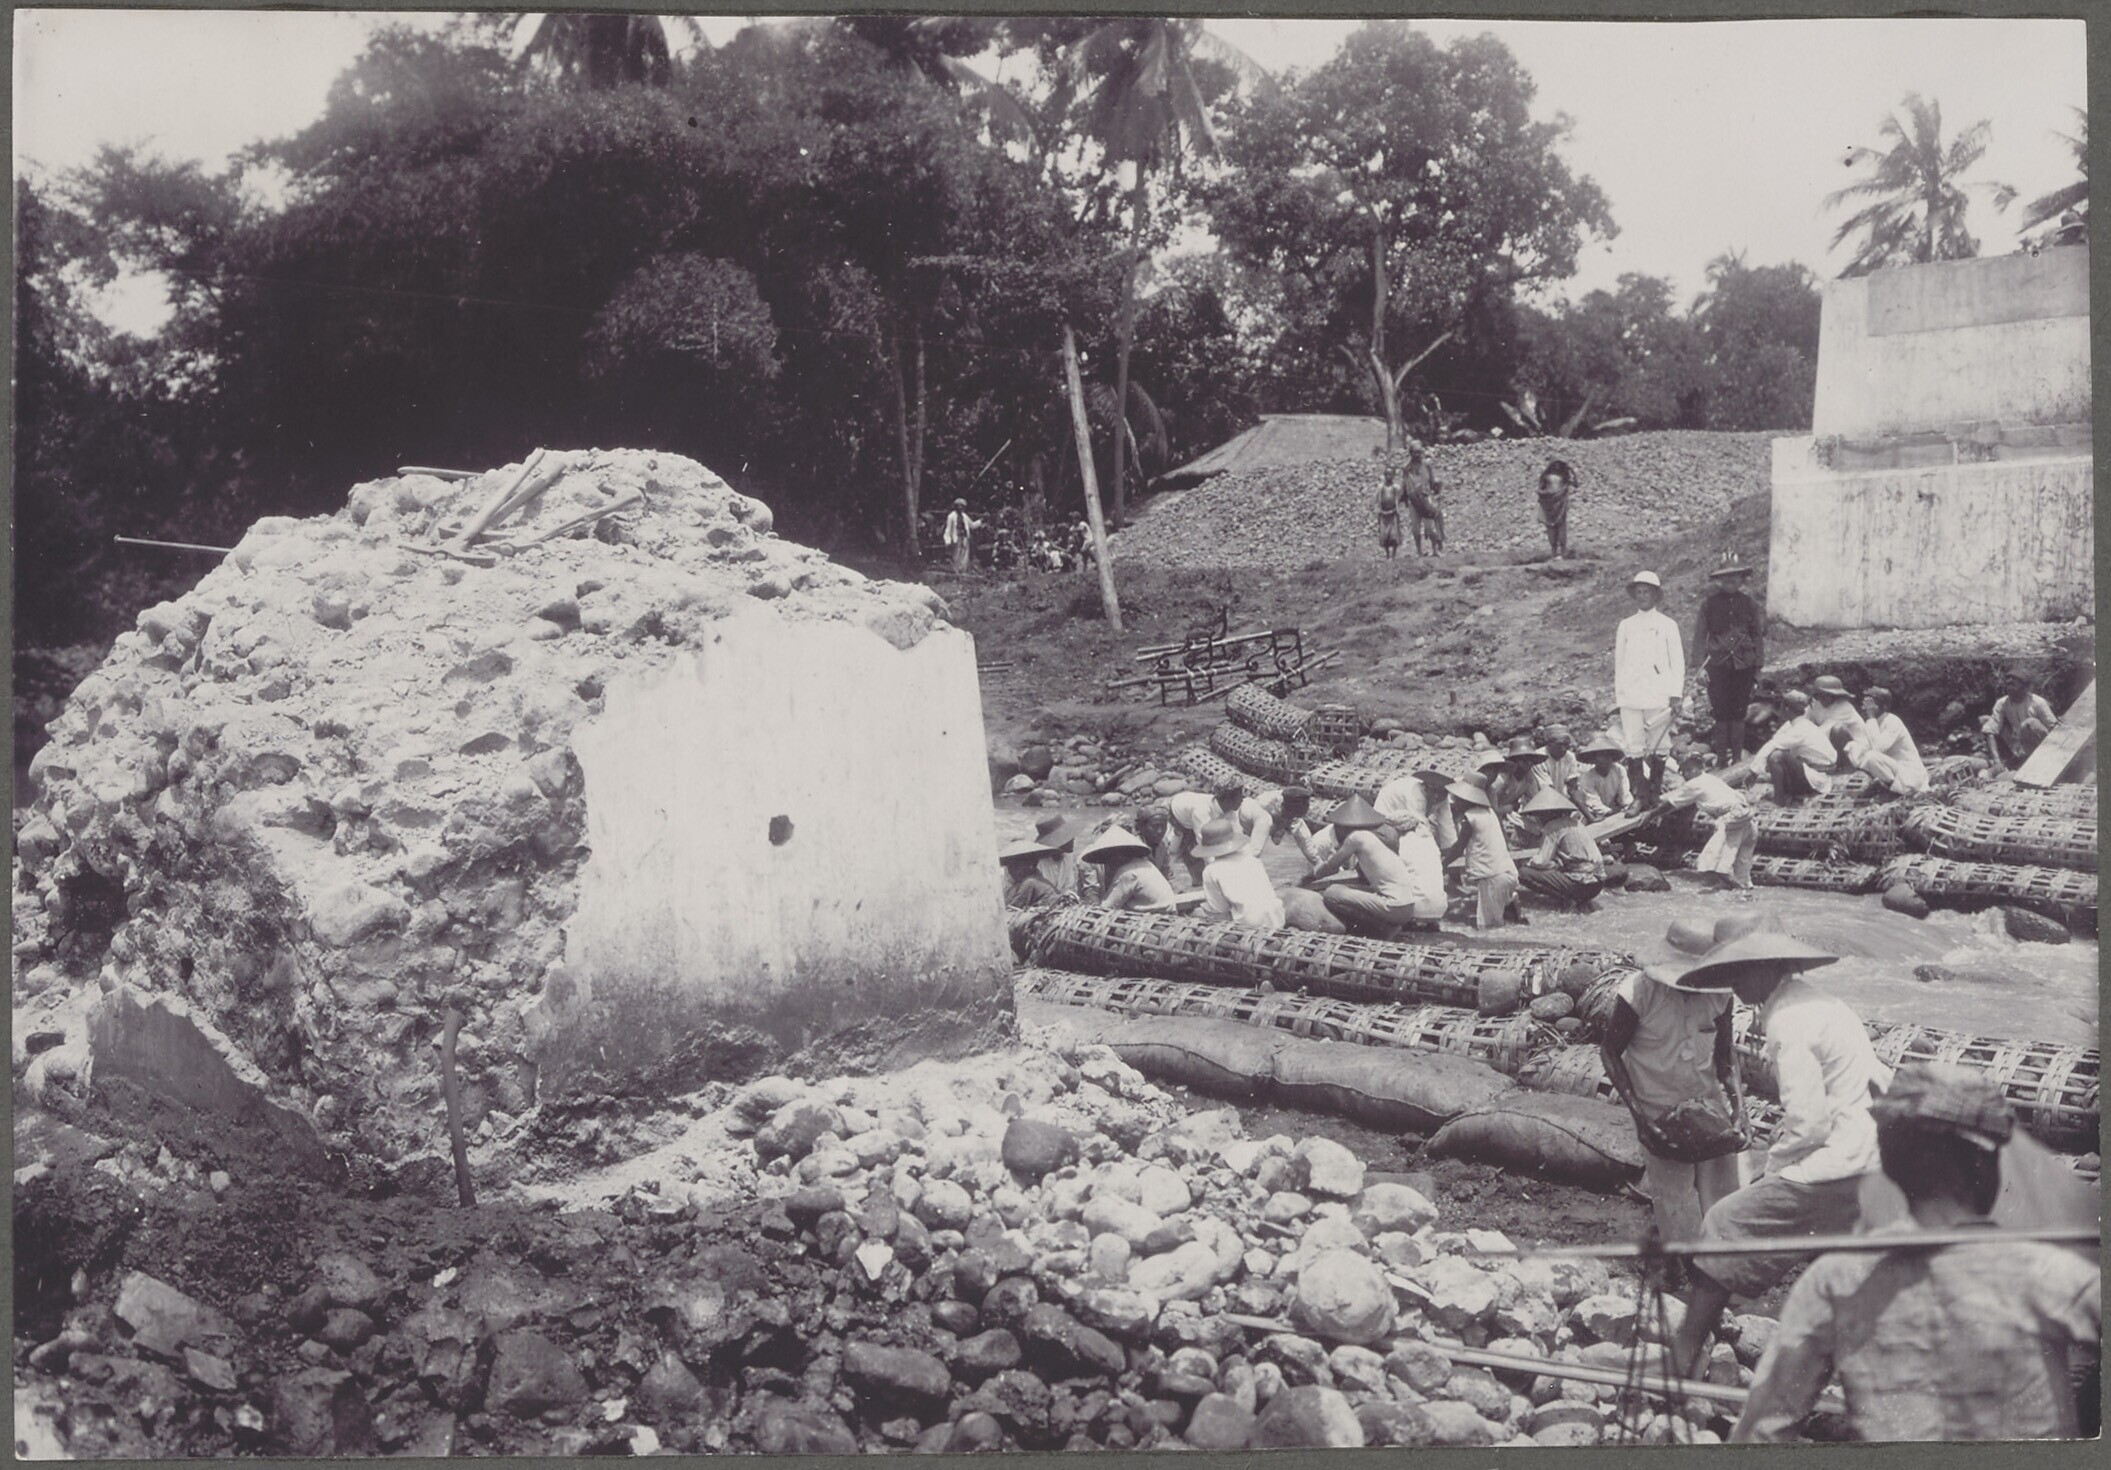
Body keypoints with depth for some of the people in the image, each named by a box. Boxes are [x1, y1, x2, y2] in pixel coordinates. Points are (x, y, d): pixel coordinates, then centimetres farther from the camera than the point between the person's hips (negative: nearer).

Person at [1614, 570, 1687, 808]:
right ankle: (1639, 796, -1)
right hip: (1630, 696, 1)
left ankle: (1655, 794, 10)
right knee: (1634, 747, -4)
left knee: (1657, 748, 2)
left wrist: (1676, 694, -2)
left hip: (1658, 696, -1)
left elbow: (1678, 661, 5)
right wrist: (1618, 693, 8)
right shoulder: (1625, 625, 10)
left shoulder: (1667, 625, 5)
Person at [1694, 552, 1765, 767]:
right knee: (1721, 713, -1)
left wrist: (1758, 664, 8)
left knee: (1738, 714, 4)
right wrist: (1701, 664, -3)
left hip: (1744, 666, 1)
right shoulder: (1710, 602, 1)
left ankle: (1737, 758, 11)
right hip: (1718, 665, -1)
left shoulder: (1748, 602, 5)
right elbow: (1700, 635, 3)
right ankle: (1721, 758, 6)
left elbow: (1759, 634, 11)